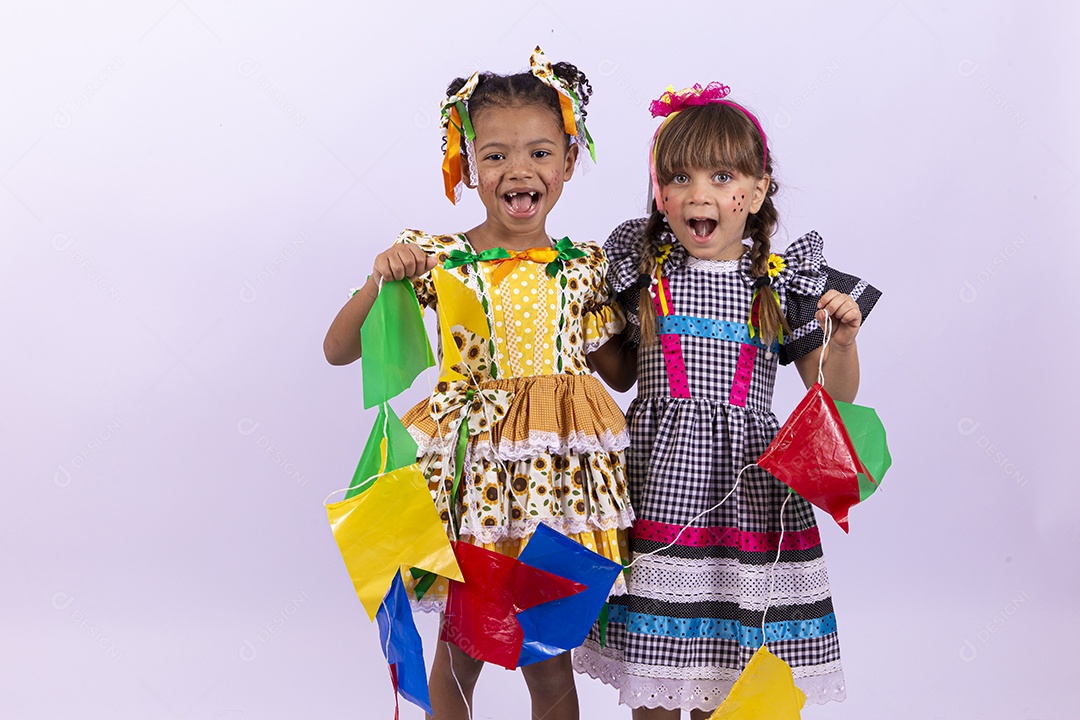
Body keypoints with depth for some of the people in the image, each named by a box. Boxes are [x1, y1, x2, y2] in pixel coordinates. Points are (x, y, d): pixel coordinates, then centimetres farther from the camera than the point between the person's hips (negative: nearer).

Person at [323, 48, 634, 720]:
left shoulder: (586, 268, 3)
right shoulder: (438, 260, -3)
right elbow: (338, 351, -2)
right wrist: (381, 282, -17)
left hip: (560, 473, 2)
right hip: (471, 468, -1)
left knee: (550, 664, 11)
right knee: (460, 652, 11)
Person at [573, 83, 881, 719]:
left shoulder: (783, 281, 1)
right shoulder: (642, 268, 3)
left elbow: (834, 394, 4)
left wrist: (843, 338, -13)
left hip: (745, 486, 0)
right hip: (658, 480, 0)